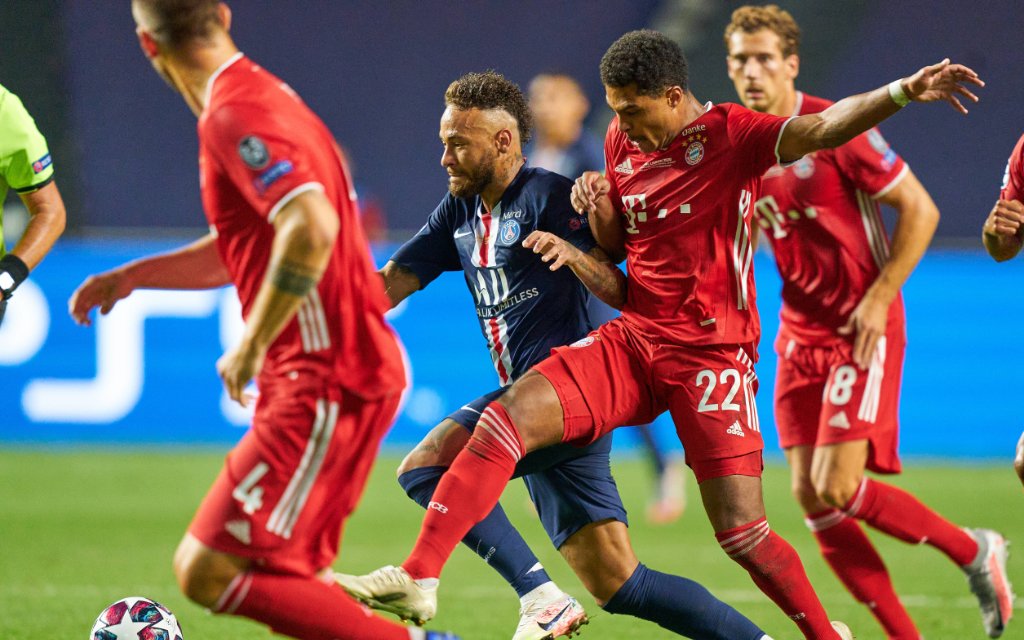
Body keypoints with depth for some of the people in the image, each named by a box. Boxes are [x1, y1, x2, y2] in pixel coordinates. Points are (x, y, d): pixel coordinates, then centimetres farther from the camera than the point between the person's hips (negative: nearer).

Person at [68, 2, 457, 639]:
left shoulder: (233, 115, -15)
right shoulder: (264, 95, 16)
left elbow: (311, 230, -30)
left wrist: (250, 349, -22)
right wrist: (133, 275, 26)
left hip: (325, 385, -10)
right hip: (358, 372, 10)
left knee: (207, 573, -11)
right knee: (290, 576, 15)